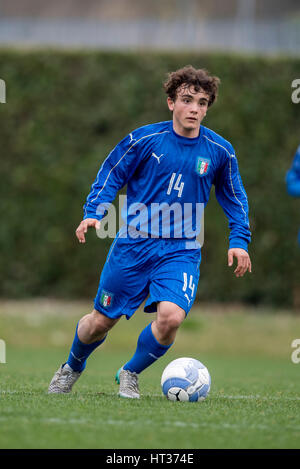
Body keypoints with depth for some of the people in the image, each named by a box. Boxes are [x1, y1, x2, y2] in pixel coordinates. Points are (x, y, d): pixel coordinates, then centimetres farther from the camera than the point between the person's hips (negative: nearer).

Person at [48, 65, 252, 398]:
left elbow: (234, 197, 13)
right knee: (101, 321, 6)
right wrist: (93, 213, -11)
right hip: (133, 245, 0)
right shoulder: (144, 140, -7)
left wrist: (239, 240, 6)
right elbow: (110, 175, 3)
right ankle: (72, 367, 41)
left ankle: (130, 374, 5)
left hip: (182, 251, 0)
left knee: (170, 317, -23)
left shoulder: (220, 151, -2)